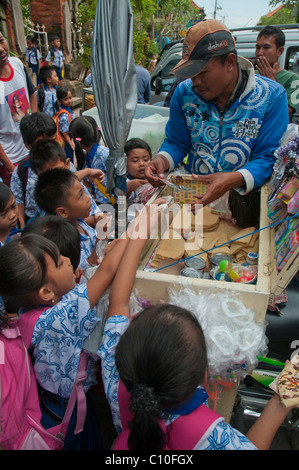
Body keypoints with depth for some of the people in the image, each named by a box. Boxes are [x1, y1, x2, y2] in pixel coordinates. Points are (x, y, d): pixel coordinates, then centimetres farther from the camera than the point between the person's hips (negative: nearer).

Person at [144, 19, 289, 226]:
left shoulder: (272, 95, -5)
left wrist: (234, 180, -28)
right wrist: (162, 160, -13)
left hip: (244, 198, -2)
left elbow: (268, 158, -8)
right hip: (193, 192, 3)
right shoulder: (185, 92, 3)